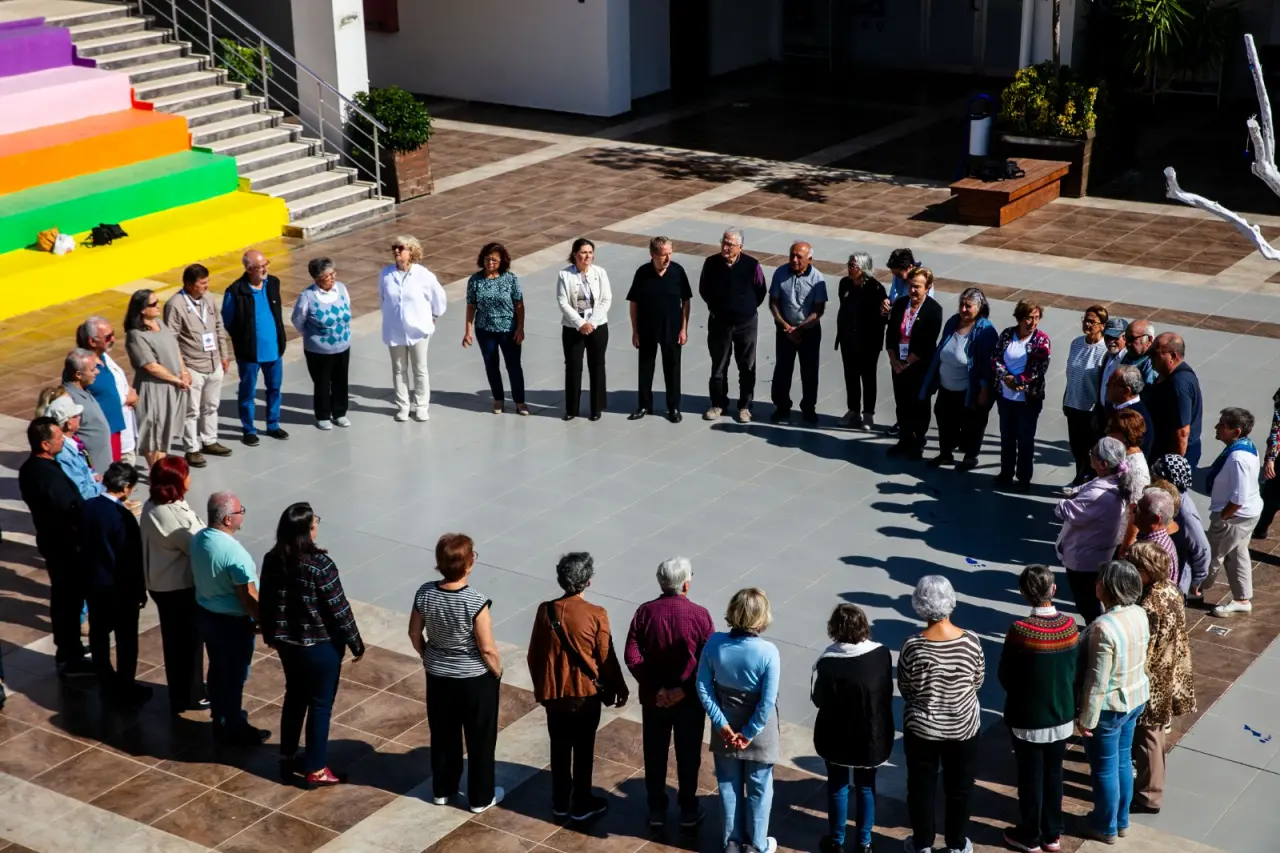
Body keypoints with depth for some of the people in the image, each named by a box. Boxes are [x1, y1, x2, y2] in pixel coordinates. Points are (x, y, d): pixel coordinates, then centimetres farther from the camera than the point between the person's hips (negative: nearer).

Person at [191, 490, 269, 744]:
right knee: (235, 676, 9)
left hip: (204, 613, 8)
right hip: (233, 622, -8)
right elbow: (248, 597, -24)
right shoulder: (234, 552, -30)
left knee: (217, 669, 23)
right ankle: (235, 729, 23)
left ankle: (220, 720, 39)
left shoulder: (198, 539, -5)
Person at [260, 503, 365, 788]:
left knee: (294, 697, 23)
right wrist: (356, 643, -6)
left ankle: (287, 759, 35)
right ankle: (315, 770, 19)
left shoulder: (272, 560, -7)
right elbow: (339, 608, -18)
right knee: (320, 705, 9)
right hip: (320, 645, -6)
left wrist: (270, 636, 21)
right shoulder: (320, 563, -25)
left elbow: (265, 603, 4)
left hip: (287, 642, 6)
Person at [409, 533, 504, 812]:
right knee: (480, 739, 15)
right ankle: (481, 797, 29)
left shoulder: (425, 593, -15)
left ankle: (442, 790, 39)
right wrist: (497, 672, -1)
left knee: (443, 735, 23)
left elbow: (414, 634, -2)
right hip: (476, 679, -4)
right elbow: (487, 648, -21)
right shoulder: (476, 602, -29)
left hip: (437, 676, 4)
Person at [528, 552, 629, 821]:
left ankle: (560, 803, 28)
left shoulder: (546, 611, -9)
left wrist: (540, 685, 15)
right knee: (583, 751, 11)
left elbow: (534, 655, -1)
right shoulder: (596, 615, -17)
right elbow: (606, 658, -9)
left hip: (553, 693, 3)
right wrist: (619, 688, 6)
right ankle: (581, 805, 22)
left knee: (559, 749, 17)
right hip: (586, 693, -3)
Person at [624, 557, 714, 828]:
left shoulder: (645, 612, -9)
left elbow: (632, 656, -13)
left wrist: (656, 688, -12)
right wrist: (685, 689, -14)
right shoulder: (699, 614, -14)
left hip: (653, 699, 2)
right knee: (688, 756, 14)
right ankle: (688, 810, 25)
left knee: (655, 755, 16)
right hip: (690, 700, -2)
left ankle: (656, 809, 27)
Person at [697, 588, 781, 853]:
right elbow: (767, 702, -22)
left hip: (726, 726, 3)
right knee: (758, 789, 18)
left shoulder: (715, 643, -18)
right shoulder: (768, 652, -27)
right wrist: (749, 733, -9)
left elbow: (703, 687, -11)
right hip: (758, 728, -3)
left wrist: (721, 724, -4)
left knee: (728, 785, 21)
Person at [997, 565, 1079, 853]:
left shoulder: (1020, 630, -24)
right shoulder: (1070, 625, -11)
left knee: (1030, 778, 12)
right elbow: (1076, 670, 0)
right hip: (1061, 716, 4)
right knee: (1053, 775, 19)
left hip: (1027, 718, -4)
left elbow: (1005, 677, -13)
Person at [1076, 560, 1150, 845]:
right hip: (1135, 698, 8)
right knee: (1123, 761, 24)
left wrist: (1087, 719, -15)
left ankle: (1106, 827, 31)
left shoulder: (1103, 627, -32)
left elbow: (1097, 682, -26)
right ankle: (1121, 819, 41)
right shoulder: (1140, 614, -8)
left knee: (1104, 769, 13)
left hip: (1109, 707, -7)